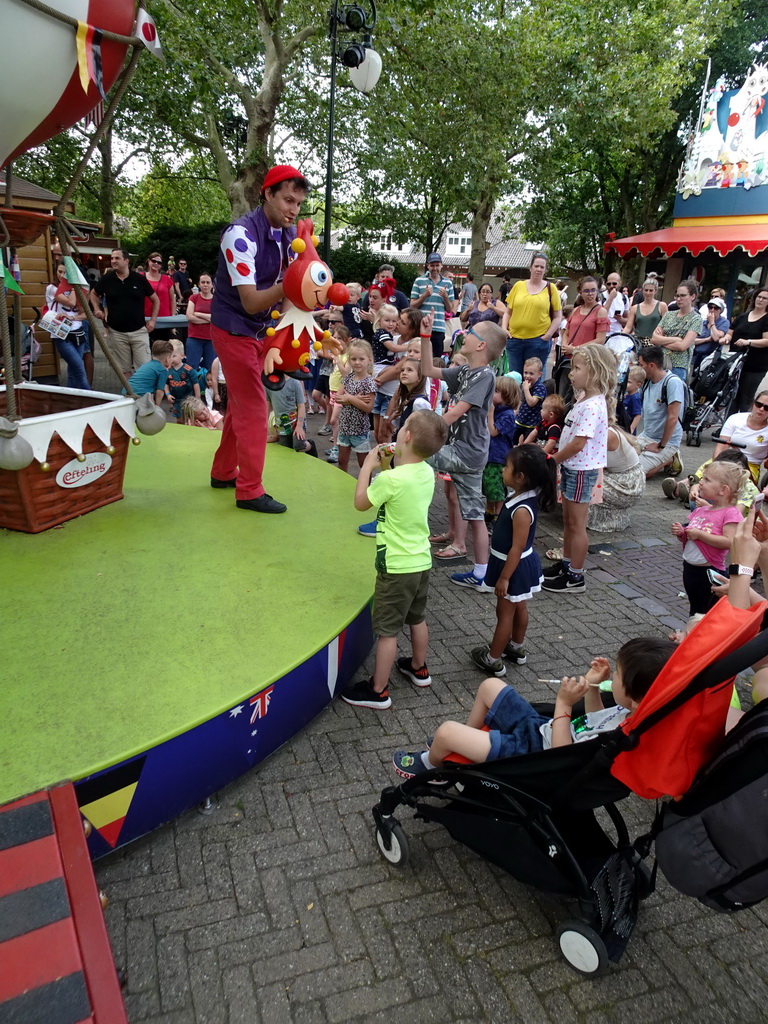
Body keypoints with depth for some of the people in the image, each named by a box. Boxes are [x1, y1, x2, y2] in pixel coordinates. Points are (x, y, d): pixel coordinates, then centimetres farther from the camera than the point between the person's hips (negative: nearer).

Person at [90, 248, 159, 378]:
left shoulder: (140, 279, -3)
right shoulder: (106, 279, 1)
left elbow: (155, 300, 9)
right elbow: (93, 294, 19)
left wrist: (153, 319, 1)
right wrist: (97, 309, 4)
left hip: (139, 331, -1)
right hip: (116, 332, 2)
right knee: (124, 369, 8)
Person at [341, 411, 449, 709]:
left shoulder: (391, 479, -25)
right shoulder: (427, 472, -1)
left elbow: (361, 502, -9)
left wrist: (368, 466, -3)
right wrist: (386, 466, 7)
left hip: (397, 566, -8)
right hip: (422, 561, 8)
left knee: (387, 629, 3)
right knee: (417, 618, 25)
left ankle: (378, 691, 15)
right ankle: (418, 668, 44)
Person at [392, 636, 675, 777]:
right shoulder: (631, 713, -11)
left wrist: (563, 704, -26)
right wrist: (593, 687, -6)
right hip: (541, 729, 9)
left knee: (445, 732, -10)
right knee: (490, 685, 18)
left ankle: (430, 764, 28)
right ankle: (463, 742, 40)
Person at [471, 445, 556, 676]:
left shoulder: (522, 510, -32)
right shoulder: (522, 497, -5)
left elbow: (517, 548, -28)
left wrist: (504, 577, -22)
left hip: (515, 566, -9)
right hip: (520, 563, 9)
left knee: (505, 611, 5)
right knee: (519, 607, 24)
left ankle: (493, 660, 20)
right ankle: (516, 648, 43)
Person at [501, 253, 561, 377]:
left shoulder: (550, 288, 4)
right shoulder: (518, 286, 8)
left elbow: (557, 317, 5)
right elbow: (507, 312, 13)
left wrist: (547, 336, -6)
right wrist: (504, 329, -1)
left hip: (538, 341, -1)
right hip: (514, 339, 2)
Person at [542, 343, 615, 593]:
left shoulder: (592, 406, -23)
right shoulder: (584, 400, 9)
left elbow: (578, 444, -25)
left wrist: (552, 460, -13)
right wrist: (555, 458, 7)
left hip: (581, 470, -10)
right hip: (571, 467, 10)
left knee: (576, 524, 0)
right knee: (568, 520, 19)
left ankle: (576, 577, 11)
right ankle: (565, 564, 34)